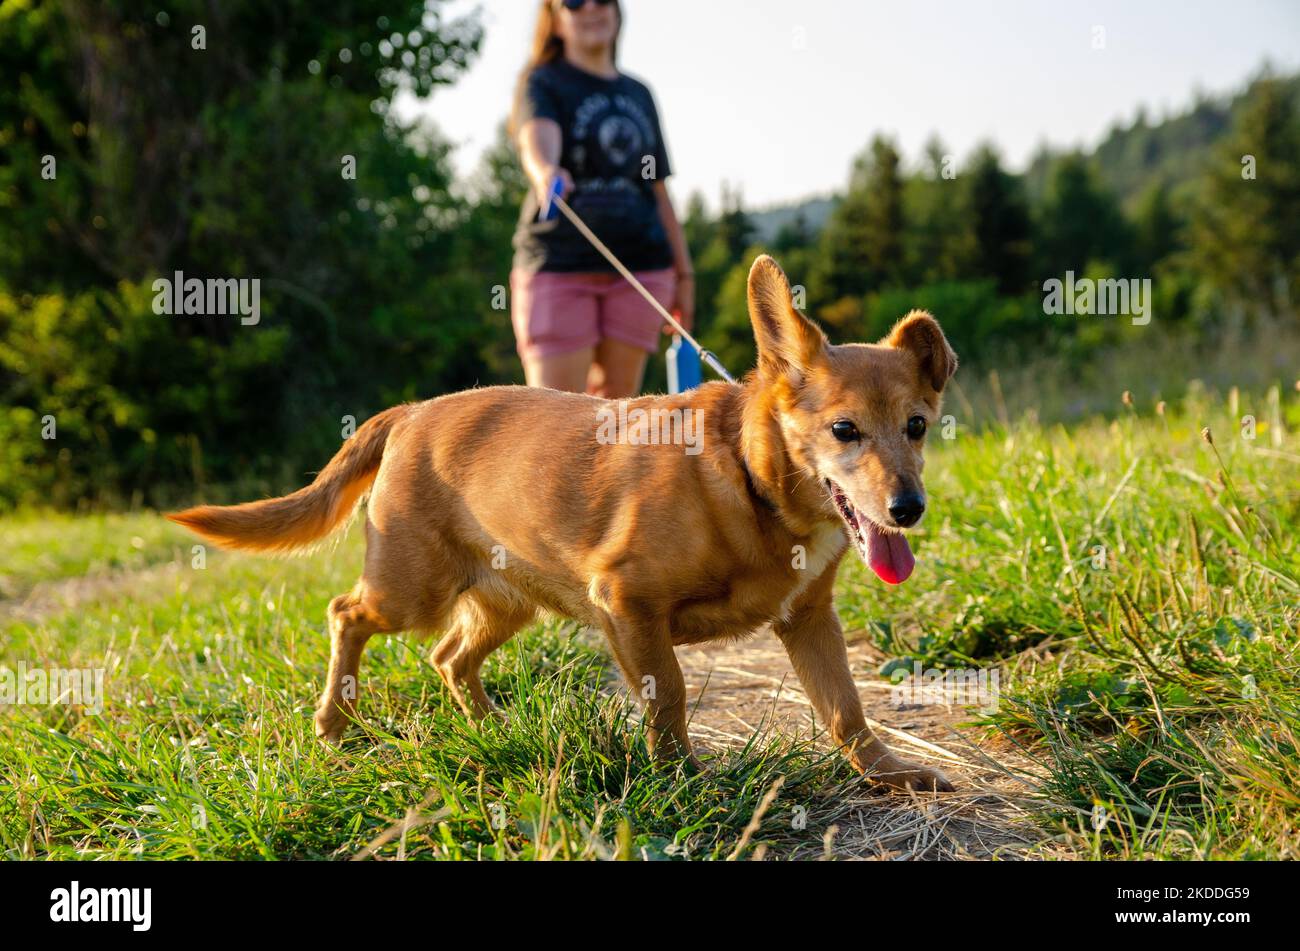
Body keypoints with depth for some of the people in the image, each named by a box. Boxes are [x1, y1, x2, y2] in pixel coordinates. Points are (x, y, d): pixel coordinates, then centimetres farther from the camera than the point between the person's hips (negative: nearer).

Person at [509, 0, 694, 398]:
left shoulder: (639, 94, 20)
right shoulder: (542, 82, 5)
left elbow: (659, 190, 21)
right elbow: (537, 140, -19)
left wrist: (684, 272, 18)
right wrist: (545, 172, -42)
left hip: (639, 266, 4)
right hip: (558, 264, -4)